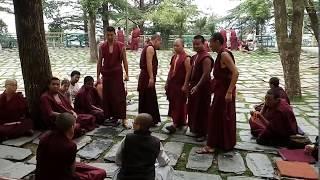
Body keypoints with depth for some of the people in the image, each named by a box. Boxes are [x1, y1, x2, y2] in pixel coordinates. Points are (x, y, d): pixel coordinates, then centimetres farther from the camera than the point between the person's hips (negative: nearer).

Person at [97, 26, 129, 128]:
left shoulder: (121, 46, -3)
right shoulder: (102, 47, 2)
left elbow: (124, 61, 0)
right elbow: (99, 62, 6)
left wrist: (127, 74, -5)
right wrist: (98, 76, 5)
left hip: (117, 74, -2)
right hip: (106, 74, 3)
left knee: (119, 96, -4)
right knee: (107, 96, 6)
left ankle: (123, 120, -1)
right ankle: (110, 116, 20)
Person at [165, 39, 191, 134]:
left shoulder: (186, 58, -11)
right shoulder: (174, 57, 13)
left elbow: (188, 72, -14)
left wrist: (185, 85, -17)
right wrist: (167, 82, 14)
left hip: (180, 85, -8)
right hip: (172, 84, 8)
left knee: (179, 104, -4)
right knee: (173, 103, 12)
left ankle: (175, 124, -4)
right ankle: (180, 121, 25)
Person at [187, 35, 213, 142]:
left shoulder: (206, 57, -17)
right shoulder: (195, 57, 12)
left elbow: (206, 74, -23)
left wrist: (197, 86, -27)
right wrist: (191, 84, 16)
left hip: (203, 87, -9)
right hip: (194, 85, 9)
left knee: (202, 111, 1)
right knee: (193, 109, 16)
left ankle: (203, 133, 15)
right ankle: (195, 130, 31)